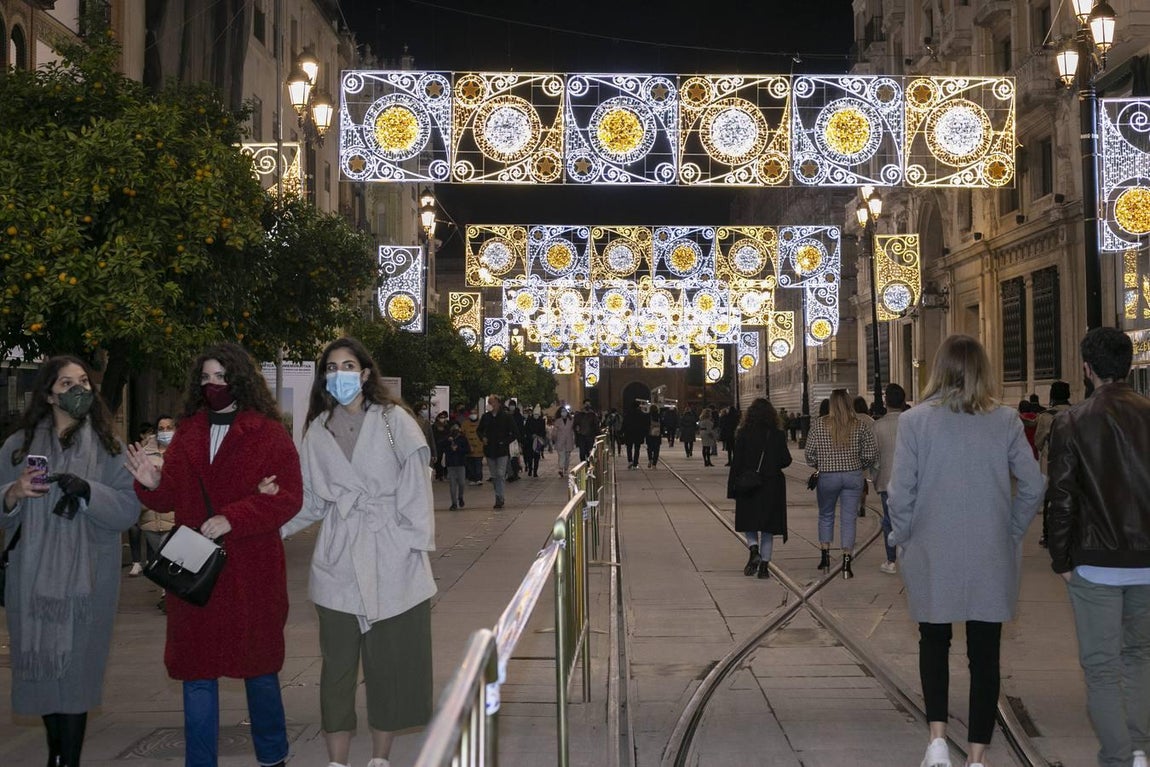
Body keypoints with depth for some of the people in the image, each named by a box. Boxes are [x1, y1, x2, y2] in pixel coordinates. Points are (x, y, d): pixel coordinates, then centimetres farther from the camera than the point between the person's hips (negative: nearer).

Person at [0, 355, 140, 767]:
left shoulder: (108, 447, 4)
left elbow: (129, 509, -3)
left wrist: (88, 491, -19)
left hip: (86, 579, -1)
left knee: (76, 668, -3)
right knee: (42, 667, 5)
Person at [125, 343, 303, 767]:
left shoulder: (269, 434, -5)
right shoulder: (188, 434, 10)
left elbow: (288, 497, -13)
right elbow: (174, 498, 8)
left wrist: (232, 518, -23)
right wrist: (153, 484, -14)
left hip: (252, 573, -3)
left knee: (259, 668, 11)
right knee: (197, 671, 7)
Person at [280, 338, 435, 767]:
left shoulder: (393, 420, 0)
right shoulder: (317, 432, 9)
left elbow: (414, 485, -5)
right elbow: (310, 502, 9)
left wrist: (416, 540, -12)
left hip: (392, 560, -2)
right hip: (339, 562, 2)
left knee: (389, 662, 4)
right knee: (338, 663, 3)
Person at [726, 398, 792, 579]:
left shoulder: (743, 434, -6)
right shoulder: (778, 435, -4)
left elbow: (736, 462, -7)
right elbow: (786, 460, -2)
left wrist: (733, 487, -3)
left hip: (747, 485, -1)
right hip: (772, 486, 1)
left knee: (749, 523, 13)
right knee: (768, 527, 9)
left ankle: (754, 550, -12)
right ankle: (764, 565, 8)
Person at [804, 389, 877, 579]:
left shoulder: (820, 424, -7)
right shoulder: (861, 425, -4)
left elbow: (810, 453, -5)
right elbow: (871, 454, -3)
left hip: (827, 476, 0)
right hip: (854, 476, 1)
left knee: (826, 515, 18)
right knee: (849, 518, 5)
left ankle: (825, 556, 19)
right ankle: (846, 562, 2)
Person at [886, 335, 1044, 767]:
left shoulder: (915, 420, -8)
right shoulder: (1005, 421, -3)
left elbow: (900, 493, -10)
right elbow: (1033, 486, -3)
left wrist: (903, 538, 5)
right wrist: (1012, 533, 10)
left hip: (932, 556, -1)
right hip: (991, 559, 1)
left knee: (934, 642, 19)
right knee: (984, 653, 10)